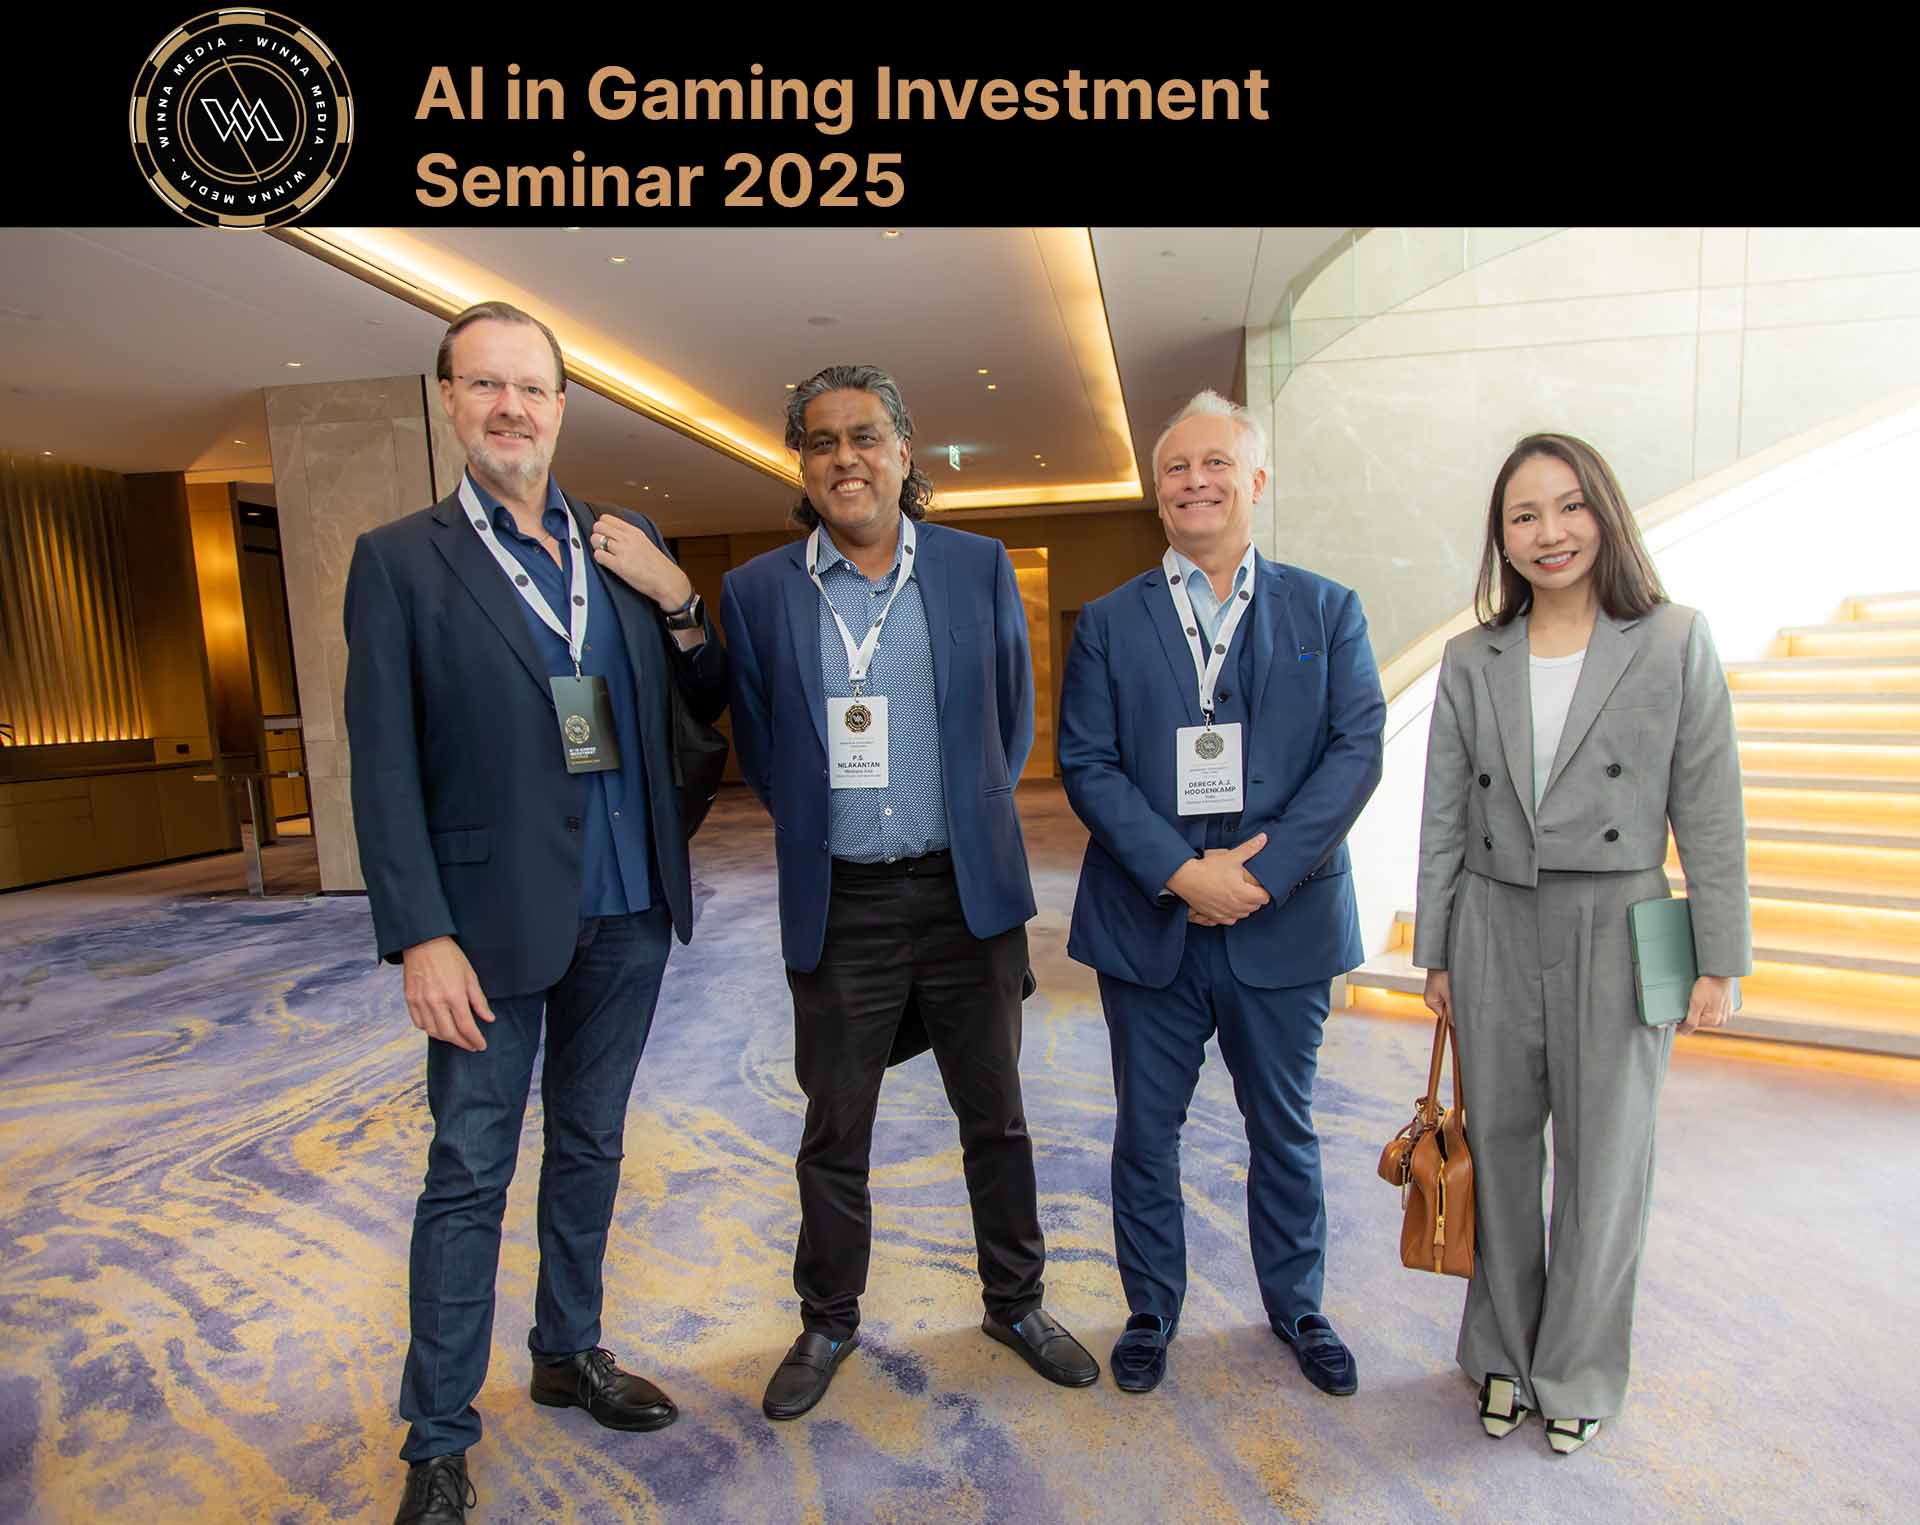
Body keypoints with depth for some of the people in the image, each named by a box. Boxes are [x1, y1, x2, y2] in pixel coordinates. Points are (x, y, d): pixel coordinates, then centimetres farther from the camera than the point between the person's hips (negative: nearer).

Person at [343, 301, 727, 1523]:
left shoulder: (630, 550, 7)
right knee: (470, 1173, 8)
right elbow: (384, 766, -8)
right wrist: (421, 936, -14)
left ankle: (571, 1352, 40)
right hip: (493, 919, -3)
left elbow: (709, 705, 8)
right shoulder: (400, 559, -3)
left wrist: (678, 598, -9)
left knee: (589, 1144, 19)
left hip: (629, 914, 4)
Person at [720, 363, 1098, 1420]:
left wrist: (964, 821, 9)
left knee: (995, 1116, 16)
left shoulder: (980, 568, 0)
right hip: (836, 905, 0)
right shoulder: (757, 591, -1)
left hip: (966, 894, 1)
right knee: (834, 1133, 16)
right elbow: (759, 750, 7)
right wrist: (820, 827, 7)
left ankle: (1015, 1304, 40)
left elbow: (1012, 724, 8)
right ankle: (827, 1323, 40)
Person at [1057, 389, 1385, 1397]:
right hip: (1149, 925, 0)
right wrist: (1181, 872, -17)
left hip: (1282, 925, 1)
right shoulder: (1107, 623, 2)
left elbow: (1356, 750, -6)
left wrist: (1260, 872, -16)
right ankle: (1150, 1311, 37)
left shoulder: (1327, 611, 4)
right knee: (1146, 1130, 14)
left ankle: (1297, 1308, 42)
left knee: (1284, 1128, 18)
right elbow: (1086, 765, -6)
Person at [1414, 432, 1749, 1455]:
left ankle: (1578, 1372, 31)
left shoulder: (1674, 643, -1)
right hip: (1495, 930, 2)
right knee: (1499, 1152, 12)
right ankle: (1504, 1355, 32)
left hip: (1617, 932, -2)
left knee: (1603, 1163, 10)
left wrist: (1720, 961, -4)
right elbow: (1443, 818, 5)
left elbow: (1710, 814, -2)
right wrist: (1436, 951, 5)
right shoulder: (1471, 662, 4)